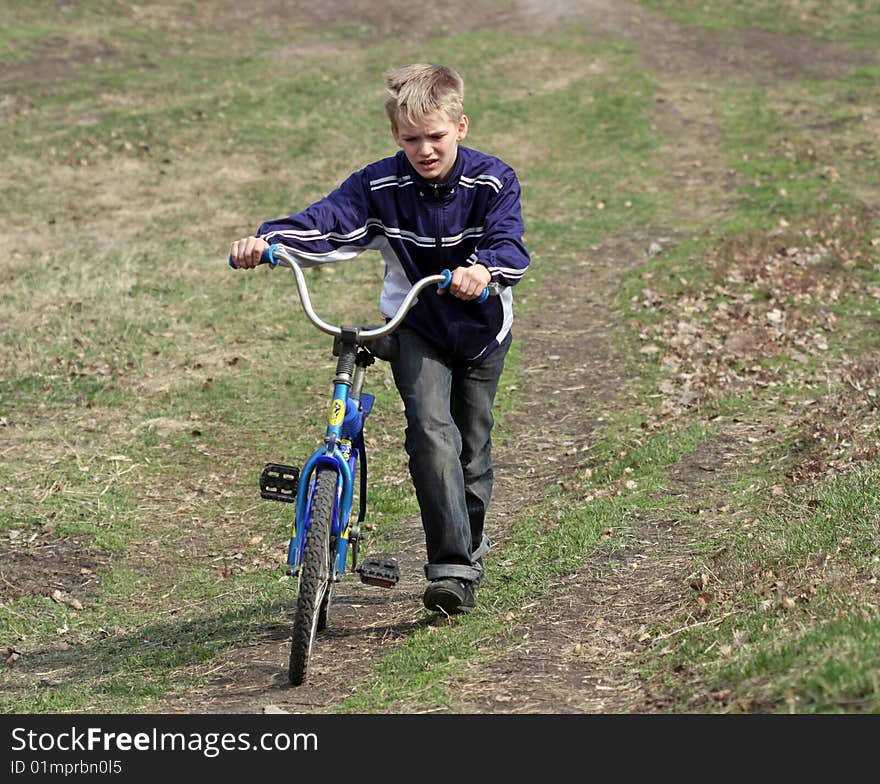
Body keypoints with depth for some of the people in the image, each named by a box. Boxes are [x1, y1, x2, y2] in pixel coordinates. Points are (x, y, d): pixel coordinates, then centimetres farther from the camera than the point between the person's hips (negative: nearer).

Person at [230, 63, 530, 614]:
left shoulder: (493, 181, -15)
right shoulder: (379, 185, -12)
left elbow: (510, 244, -29)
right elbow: (323, 224, -21)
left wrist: (485, 269, -52)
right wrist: (267, 241, -40)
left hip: (481, 327, 0)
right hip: (414, 328, 0)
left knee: (472, 446, 9)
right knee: (431, 430, -22)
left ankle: (469, 541, 36)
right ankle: (453, 567, -24)